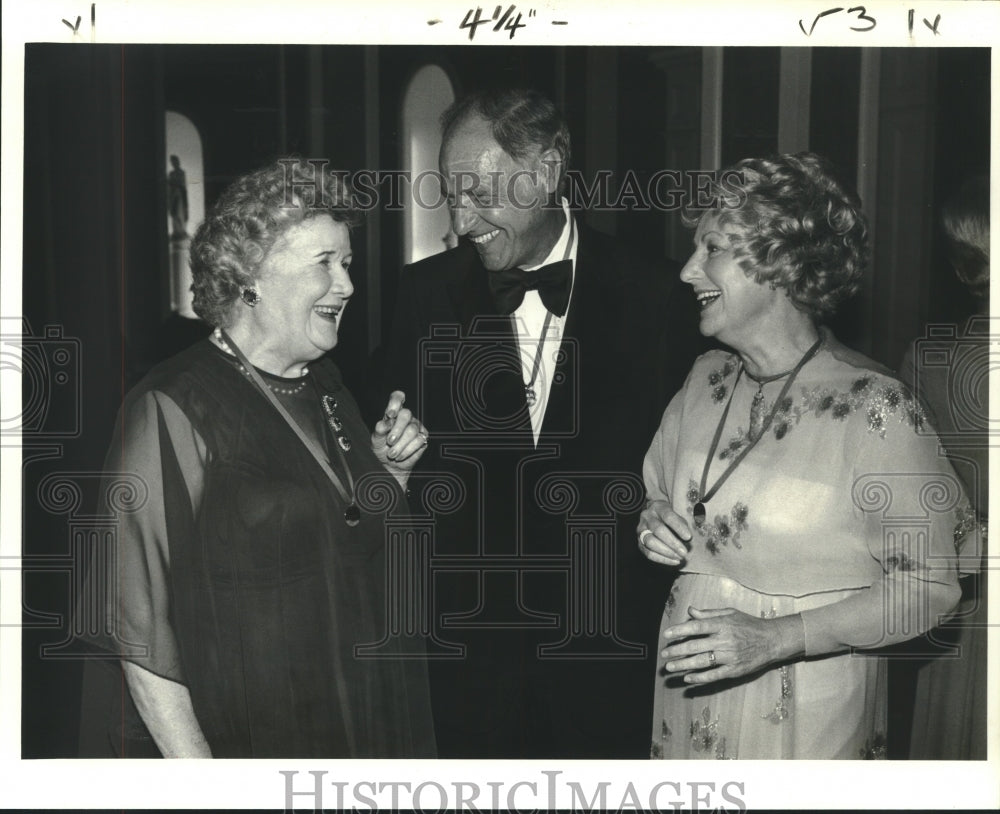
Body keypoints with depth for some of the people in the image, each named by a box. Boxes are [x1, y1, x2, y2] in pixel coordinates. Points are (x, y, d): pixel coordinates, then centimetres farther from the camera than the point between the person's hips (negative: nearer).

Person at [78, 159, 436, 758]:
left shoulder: (326, 384, 7)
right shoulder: (172, 410, -17)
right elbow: (139, 624, -18)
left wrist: (392, 470, 1)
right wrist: (193, 765, -21)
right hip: (240, 745, -7)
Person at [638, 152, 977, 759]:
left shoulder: (875, 408, -18)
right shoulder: (707, 379, 1)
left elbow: (928, 586, -16)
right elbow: (656, 496, 16)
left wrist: (776, 638, -23)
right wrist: (651, 529, -8)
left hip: (805, 717, -5)